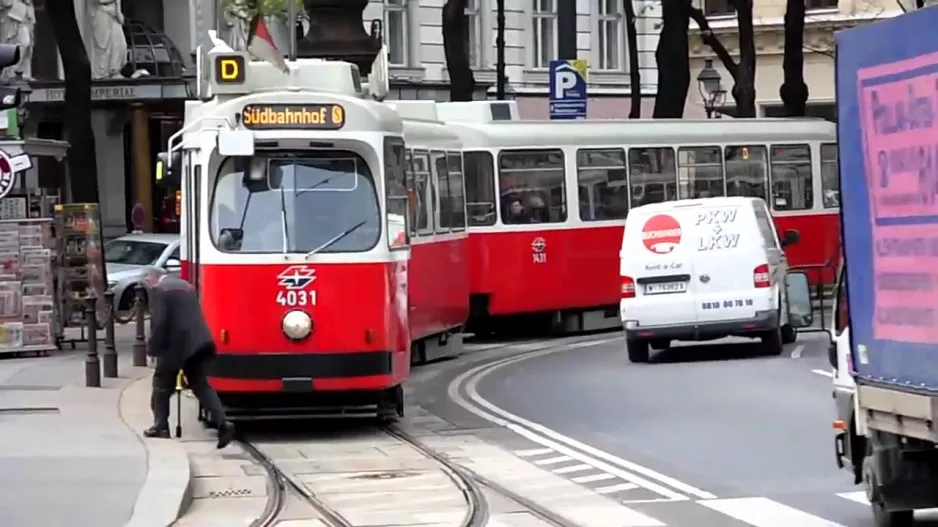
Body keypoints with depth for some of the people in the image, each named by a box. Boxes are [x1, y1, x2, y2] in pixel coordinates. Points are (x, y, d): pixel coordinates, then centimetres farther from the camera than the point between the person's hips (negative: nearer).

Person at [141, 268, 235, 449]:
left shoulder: (157, 290, -8)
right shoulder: (185, 285, 18)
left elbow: (159, 322, -16)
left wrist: (153, 347, -6)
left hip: (174, 345, -7)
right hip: (197, 342, 7)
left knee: (162, 384, 12)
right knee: (200, 384, 8)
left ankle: (160, 426, 18)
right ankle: (222, 423, -7)